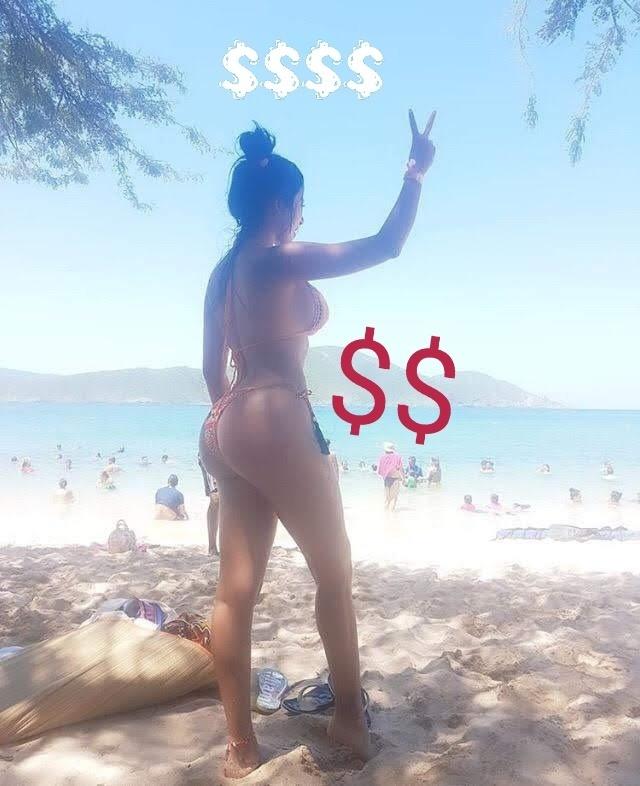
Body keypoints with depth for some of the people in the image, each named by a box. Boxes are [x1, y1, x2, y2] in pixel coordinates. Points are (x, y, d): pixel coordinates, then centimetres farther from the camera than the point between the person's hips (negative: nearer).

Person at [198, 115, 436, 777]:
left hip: (228, 427, 9)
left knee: (236, 587, 7)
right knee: (334, 573, 8)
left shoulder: (224, 272, 17)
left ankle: (240, 745, 15)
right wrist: (417, 171, 3)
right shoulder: (281, 260, -8)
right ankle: (350, 714, 21)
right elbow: (385, 246, -8)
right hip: (276, 422, -9)